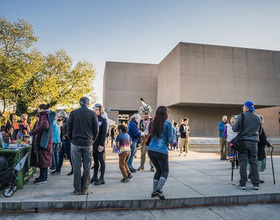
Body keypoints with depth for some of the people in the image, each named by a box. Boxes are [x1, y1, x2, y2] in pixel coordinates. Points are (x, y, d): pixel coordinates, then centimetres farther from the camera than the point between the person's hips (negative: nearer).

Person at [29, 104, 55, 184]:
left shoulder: (44, 116, -13)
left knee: (43, 159, -4)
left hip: (43, 141, -10)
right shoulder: (43, 116, 17)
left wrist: (31, 132, -26)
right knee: (41, 159, 15)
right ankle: (42, 176, 25)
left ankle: (43, 178, 3)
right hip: (41, 141, 10)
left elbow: (44, 126, -32)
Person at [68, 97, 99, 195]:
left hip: (76, 143, 0)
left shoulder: (73, 113, 0)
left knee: (76, 167, 6)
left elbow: (69, 129, 4)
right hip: (88, 144, 0)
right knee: (87, 167, 7)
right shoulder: (92, 114, 0)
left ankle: (77, 189, 11)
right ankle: (85, 189, 12)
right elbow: (96, 130, 2)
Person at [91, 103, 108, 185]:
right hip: (93, 143, 6)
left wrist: (101, 144, -18)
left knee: (101, 160, -1)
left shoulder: (103, 120, -5)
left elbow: (104, 133, -10)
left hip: (99, 144, -6)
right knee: (95, 160, 12)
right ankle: (95, 176, 20)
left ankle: (102, 178, 3)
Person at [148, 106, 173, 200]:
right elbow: (169, 139, -6)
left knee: (158, 170, 20)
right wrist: (172, 142, 16)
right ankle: (159, 189, -8)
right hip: (161, 150, -5)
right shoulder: (167, 123, -6)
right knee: (165, 171, 10)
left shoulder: (153, 123, 8)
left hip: (151, 149, 5)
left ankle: (154, 191, 18)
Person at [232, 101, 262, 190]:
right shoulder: (257, 118, 5)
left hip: (243, 141, -3)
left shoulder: (241, 116, -7)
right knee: (254, 163, 9)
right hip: (253, 142, 3)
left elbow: (234, 129, -7)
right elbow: (260, 131, 13)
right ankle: (256, 184, 10)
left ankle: (243, 184, 4)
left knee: (243, 163, 2)